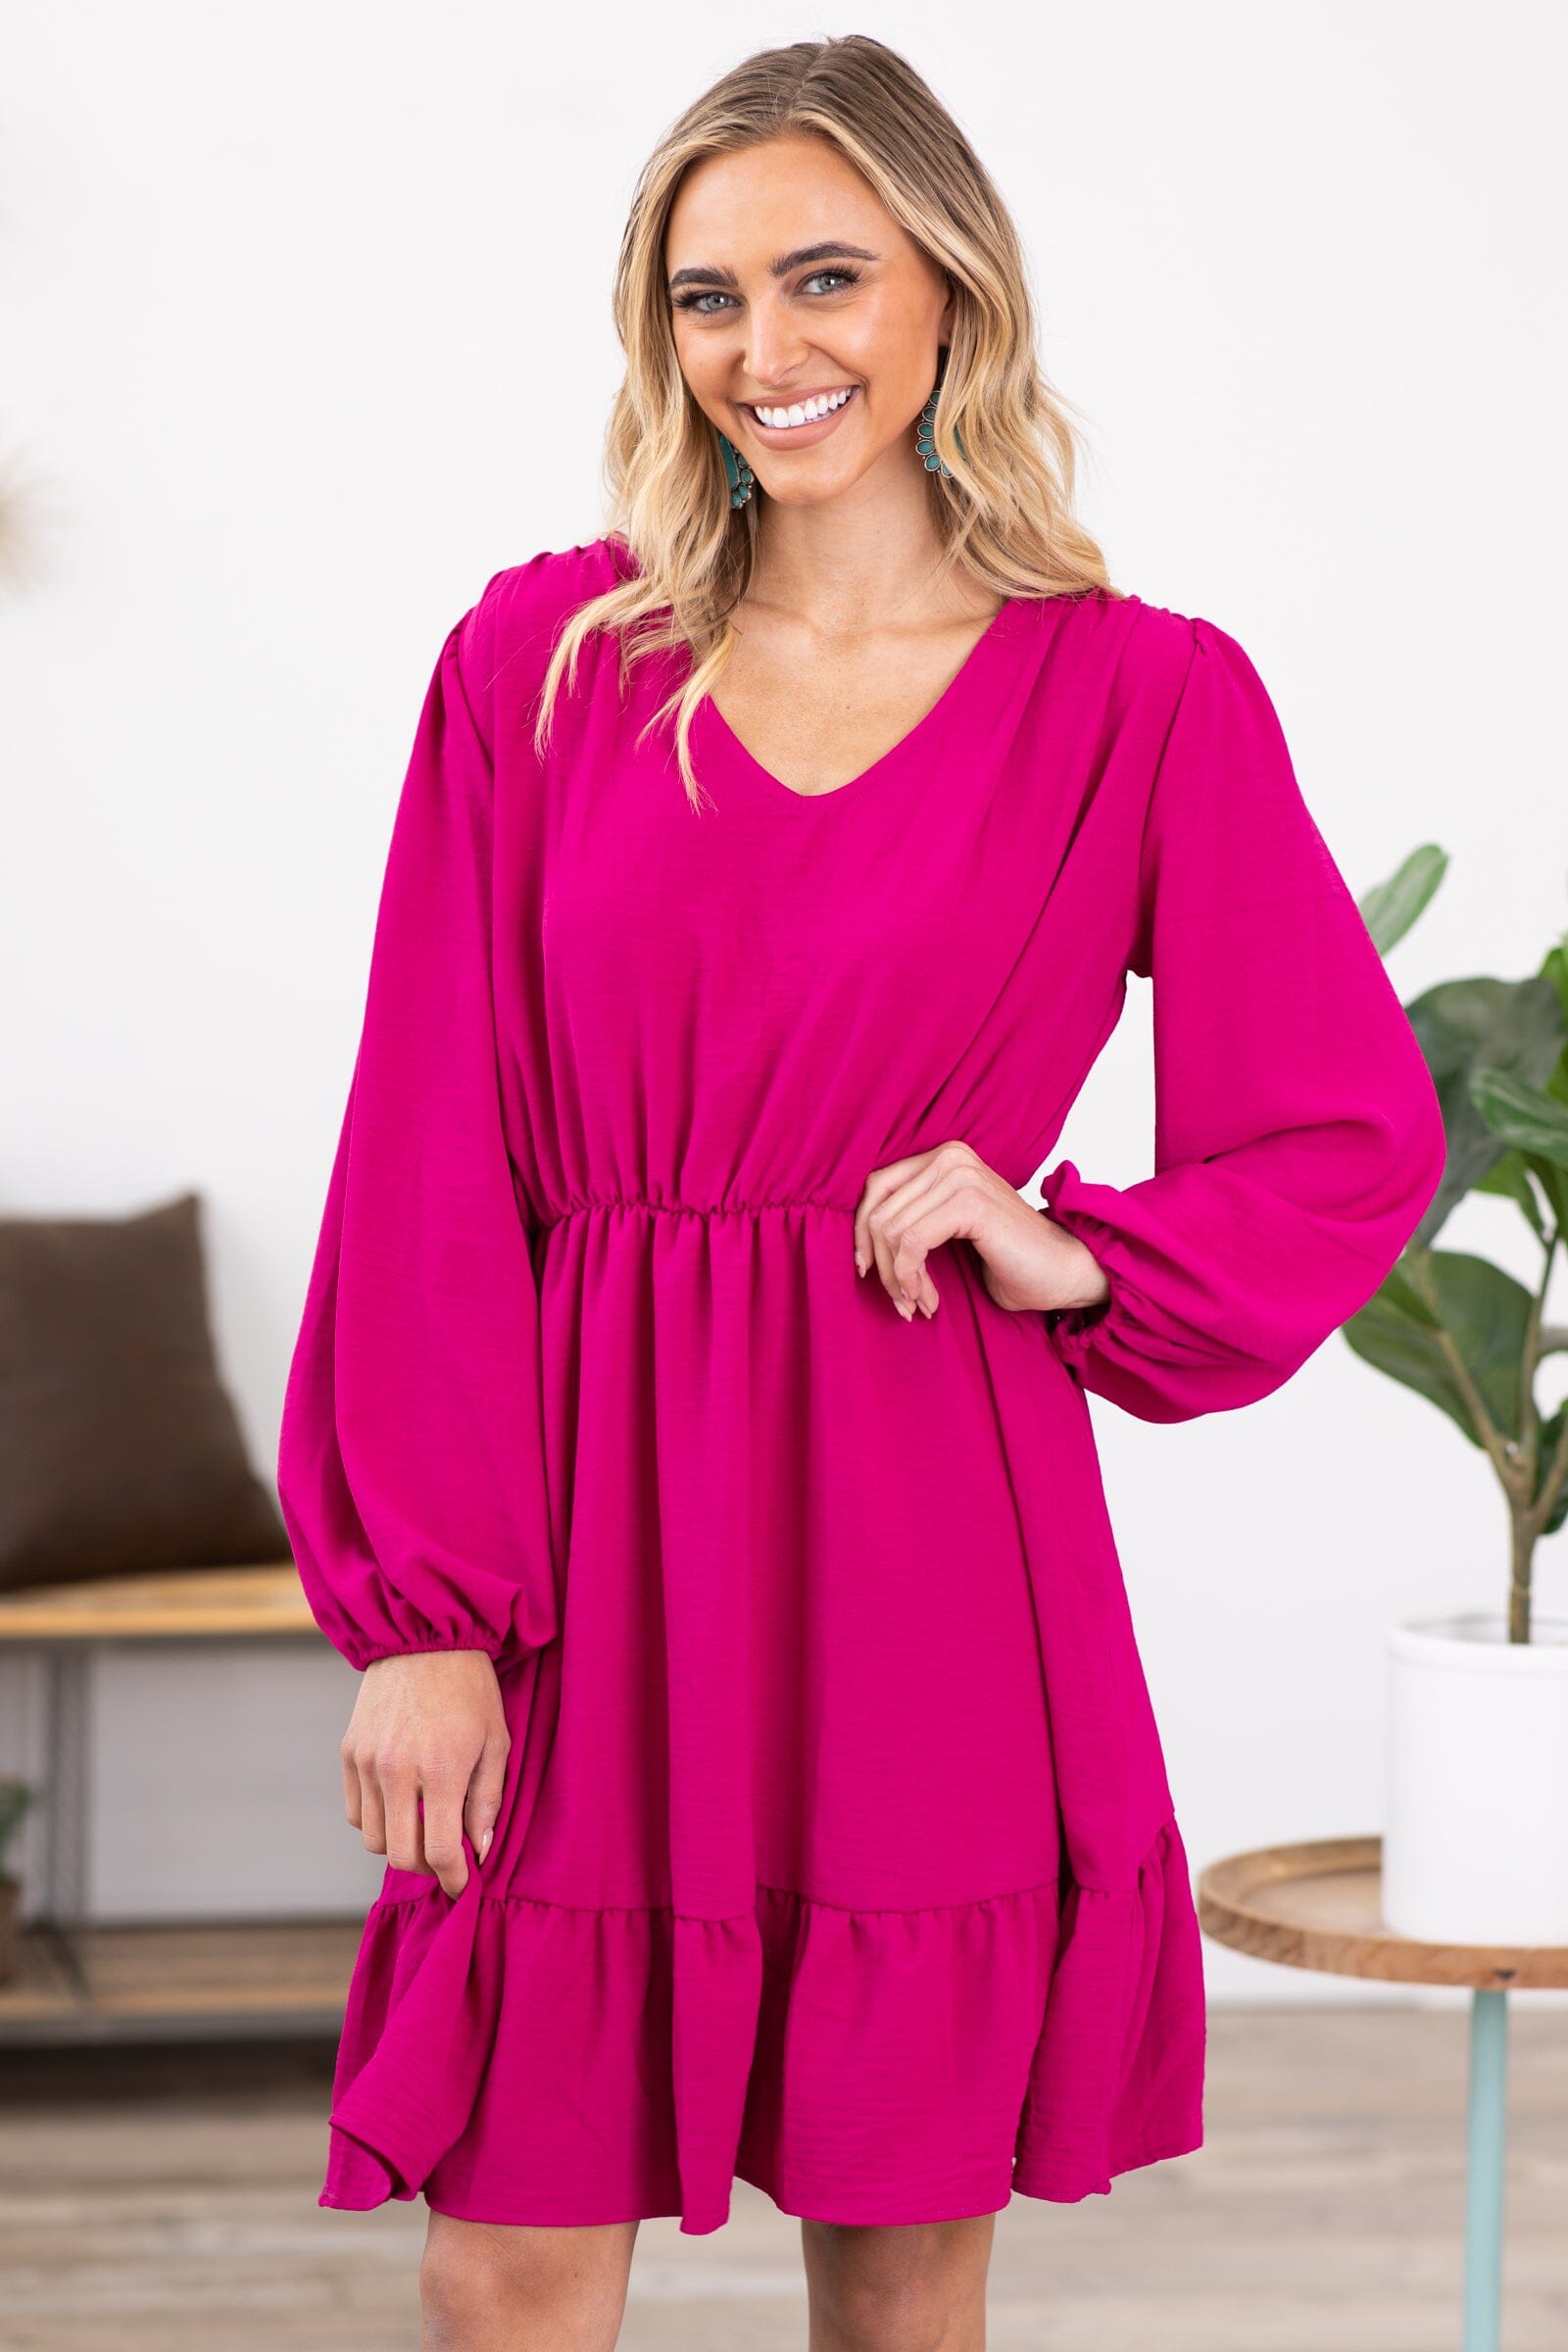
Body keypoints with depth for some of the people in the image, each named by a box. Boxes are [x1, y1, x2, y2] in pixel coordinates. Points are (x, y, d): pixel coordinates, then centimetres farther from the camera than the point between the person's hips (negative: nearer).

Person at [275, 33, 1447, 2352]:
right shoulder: (544, 658, 4)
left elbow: (1360, 1142, 8)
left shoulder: (1141, 700, 2)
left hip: (921, 1552, 0)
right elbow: (424, 1161, 1)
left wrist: (1078, 1258, -8)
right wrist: (415, 1608, -5)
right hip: (585, 1535, 1)